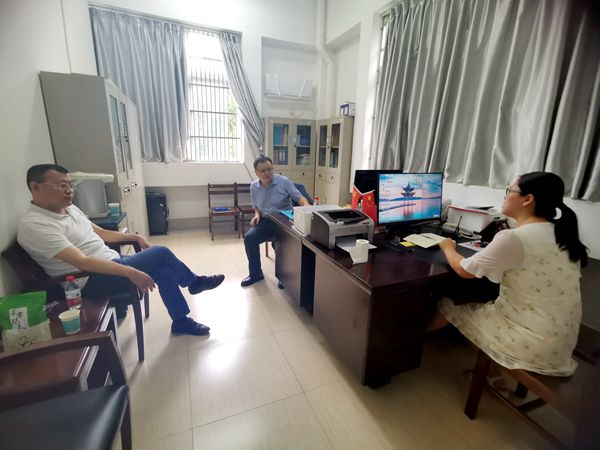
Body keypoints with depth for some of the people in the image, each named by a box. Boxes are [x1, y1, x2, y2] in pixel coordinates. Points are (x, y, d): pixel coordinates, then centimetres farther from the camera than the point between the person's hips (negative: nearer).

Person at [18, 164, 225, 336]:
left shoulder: (69, 208, 10)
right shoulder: (35, 225, -19)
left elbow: (100, 232, 21)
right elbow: (81, 262, -28)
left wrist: (135, 237, 12)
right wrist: (130, 272, -34)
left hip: (112, 263, 9)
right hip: (91, 280, -9)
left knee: (163, 270, -8)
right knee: (161, 253, -17)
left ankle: (181, 321, 9)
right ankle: (194, 282, 6)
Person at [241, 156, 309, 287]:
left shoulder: (284, 181, -8)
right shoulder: (253, 186, 4)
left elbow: (300, 198, -11)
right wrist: (257, 215, -3)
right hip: (266, 221, 4)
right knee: (249, 238, -18)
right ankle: (255, 274, 2)